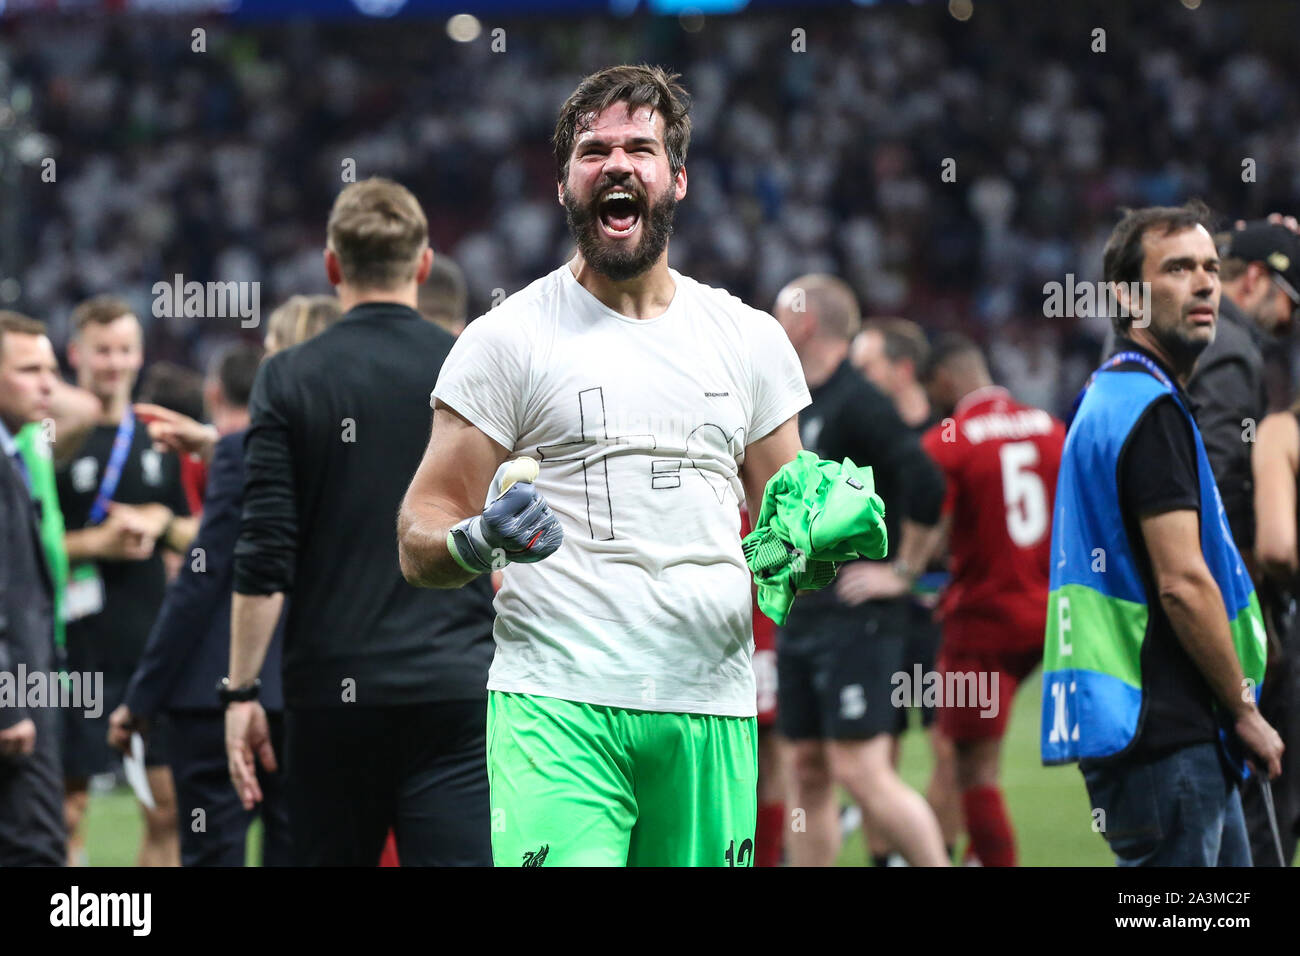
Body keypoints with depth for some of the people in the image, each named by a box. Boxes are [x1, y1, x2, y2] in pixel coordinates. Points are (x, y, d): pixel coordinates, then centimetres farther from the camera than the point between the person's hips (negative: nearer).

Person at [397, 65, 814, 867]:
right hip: (558, 709, -4)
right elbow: (420, 544, 3)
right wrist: (480, 544, -19)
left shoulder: (750, 339, 15)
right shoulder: (507, 338, 4)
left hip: (710, 709, 4)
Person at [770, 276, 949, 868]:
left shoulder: (857, 405, -13)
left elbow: (927, 487, -24)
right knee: (808, 774, 8)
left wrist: (902, 571, -16)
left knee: (861, 770, -13)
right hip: (800, 618, 9)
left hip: (856, 619, -9)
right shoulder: (798, 407, 15)